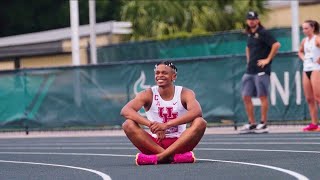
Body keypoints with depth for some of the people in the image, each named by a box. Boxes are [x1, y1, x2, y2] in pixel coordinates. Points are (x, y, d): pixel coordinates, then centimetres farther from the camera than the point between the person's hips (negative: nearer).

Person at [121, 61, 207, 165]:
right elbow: (125, 111, -19)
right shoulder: (148, 95, -2)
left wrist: (166, 125, -37)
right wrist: (150, 124, -36)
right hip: (154, 143, 1)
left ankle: (160, 157, -33)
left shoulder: (185, 94, -4)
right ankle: (172, 156, -32)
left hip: (179, 144, -1)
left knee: (200, 123, -26)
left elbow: (197, 112, -26)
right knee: (128, 124, -22)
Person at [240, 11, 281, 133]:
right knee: (246, 97, 5)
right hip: (250, 71, 8)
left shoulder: (262, 33, -7)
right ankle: (252, 124, 11)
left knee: (262, 96, -4)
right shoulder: (250, 34, 17)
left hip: (261, 70, -8)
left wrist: (268, 59, -15)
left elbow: (276, 45, -18)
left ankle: (263, 124, 1)